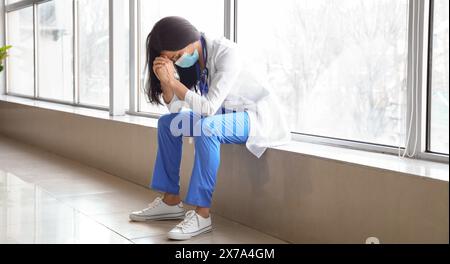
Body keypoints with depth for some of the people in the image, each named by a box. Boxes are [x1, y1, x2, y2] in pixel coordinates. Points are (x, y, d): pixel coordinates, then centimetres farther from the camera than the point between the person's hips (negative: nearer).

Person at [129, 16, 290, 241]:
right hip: (224, 115, 8)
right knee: (167, 123, 1)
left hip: (257, 114, -8)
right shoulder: (190, 58, -3)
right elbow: (176, 109, -6)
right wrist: (165, 80, -22)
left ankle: (202, 214, -30)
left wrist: (173, 81, -32)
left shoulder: (226, 52, -26)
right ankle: (171, 200, 6)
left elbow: (209, 107, -31)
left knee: (206, 128, -34)